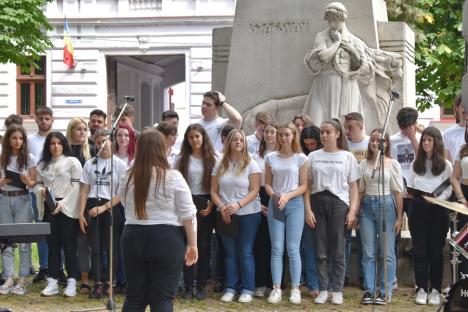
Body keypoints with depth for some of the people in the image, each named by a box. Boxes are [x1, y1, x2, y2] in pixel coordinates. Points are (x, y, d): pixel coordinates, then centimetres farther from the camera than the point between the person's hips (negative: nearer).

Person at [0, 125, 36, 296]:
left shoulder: (29, 158, -1)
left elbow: (33, 182, 0)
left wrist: (27, 182, -22)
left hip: (22, 199, -2)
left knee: (23, 241, -3)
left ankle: (22, 280, 1)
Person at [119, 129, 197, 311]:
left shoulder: (128, 178, 3)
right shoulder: (173, 177, -7)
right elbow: (188, 214, -5)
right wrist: (192, 244, 1)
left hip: (133, 238, 4)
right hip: (166, 240, -3)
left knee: (134, 297, 10)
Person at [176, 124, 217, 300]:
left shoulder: (212, 159, 5)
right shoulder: (182, 160, 7)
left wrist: (211, 206, -7)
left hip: (206, 205, 0)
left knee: (204, 245, 2)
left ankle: (201, 286, 8)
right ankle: (188, 286, 3)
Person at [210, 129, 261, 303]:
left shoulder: (251, 165, -3)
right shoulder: (220, 166, 6)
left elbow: (254, 190, -9)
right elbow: (213, 191, 5)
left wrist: (238, 204, -22)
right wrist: (222, 207, -12)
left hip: (248, 213, -3)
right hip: (225, 215, 3)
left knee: (245, 252, -2)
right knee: (230, 252, 6)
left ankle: (248, 289, 5)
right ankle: (230, 288, 12)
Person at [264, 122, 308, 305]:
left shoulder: (301, 158, 1)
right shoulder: (271, 158, 8)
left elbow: (304, 185, -1)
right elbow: (267, 184, 9)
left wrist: (287, 196, -15)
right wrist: (274, 196, -11)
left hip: (294, 203, -2)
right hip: (275, 204, 2)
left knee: (293, 248, -4)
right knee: (277, 248, 1)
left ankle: (295, 289, 3)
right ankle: (276, 288, 4)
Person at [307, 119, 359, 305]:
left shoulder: (347, 157, 5)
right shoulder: (313, 157, 8)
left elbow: (353, 186, 4)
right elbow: (307, 185, 7)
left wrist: (352, 211, -5)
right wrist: (308, 209, -2)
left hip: (339, 203, -2)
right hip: (318, 202, 2)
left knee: (338, 251, 1)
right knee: (321, 251, 4)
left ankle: (337, 291, 8)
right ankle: (323, 290, 10)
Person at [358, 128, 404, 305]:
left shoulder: (393, 164, 0)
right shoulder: (364, 164, 8)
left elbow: (398, 192, -1)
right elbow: (360, 190, 11)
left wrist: (399, 217, -4)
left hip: (386, 206, -3)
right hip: (367, 206, 3)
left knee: (387, 253, 0)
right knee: (368, 252, 4)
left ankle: (385, 291, 5)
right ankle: (369, 290, 9)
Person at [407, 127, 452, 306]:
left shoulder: (445, 165, 1)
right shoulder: (416, 163, 12)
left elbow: (448, 190, -4)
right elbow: (409, 186, 13)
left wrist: (437, 199, -20)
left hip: (437, 210, -3)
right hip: (418, 209, 3)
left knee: (436, 251, 1)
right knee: (419, 251, 2)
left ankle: (435, 290, 7)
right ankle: (421, 289, 6)